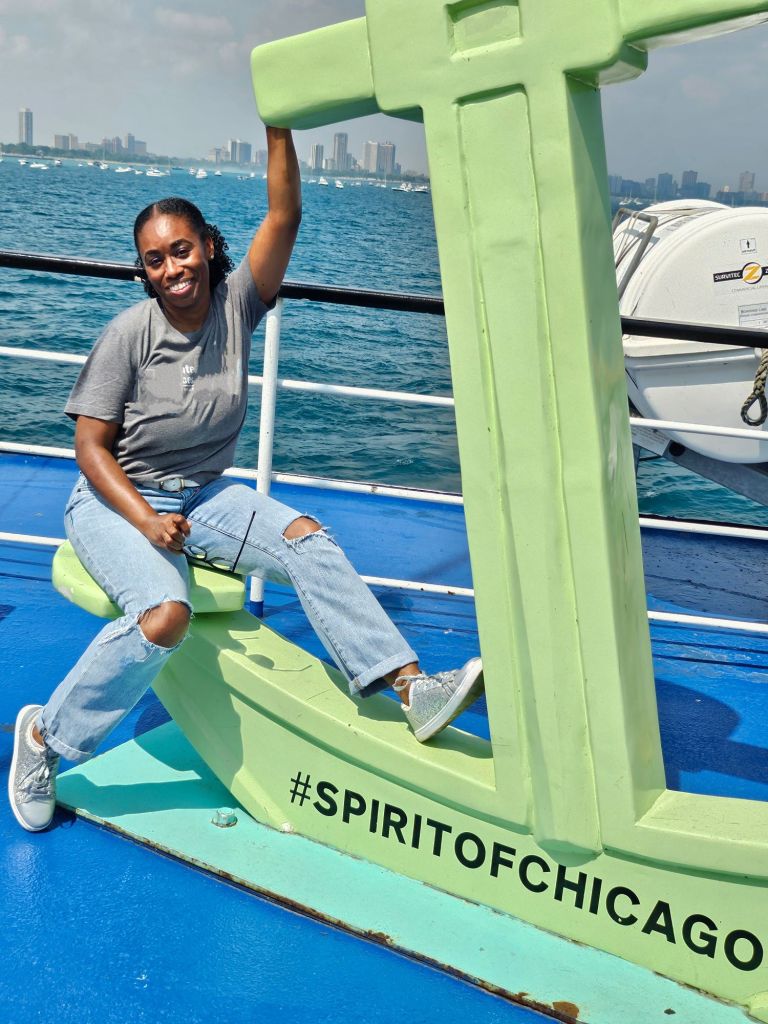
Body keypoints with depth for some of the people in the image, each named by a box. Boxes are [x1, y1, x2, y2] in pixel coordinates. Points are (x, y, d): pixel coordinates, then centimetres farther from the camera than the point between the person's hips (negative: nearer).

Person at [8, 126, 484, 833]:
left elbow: (284, 217, -15)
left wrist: (278, 128, -23)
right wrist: (148, 522, -23)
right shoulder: (130, 333, -14)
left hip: (201, 494, 4)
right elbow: (90, 445, -12)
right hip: (114, 501, -4)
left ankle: (409, 684, -24)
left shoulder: (235, 304, -5)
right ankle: (46, 736, -11)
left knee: (306, 538, -20)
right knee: (165, 615, -30)